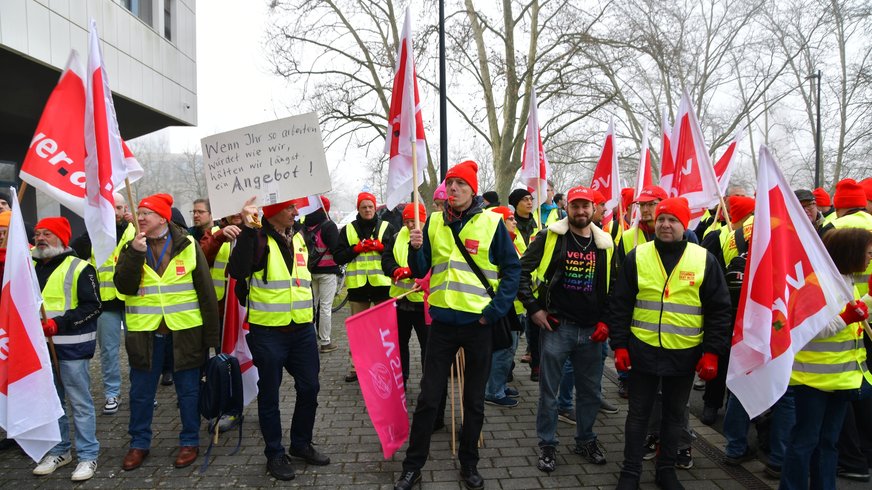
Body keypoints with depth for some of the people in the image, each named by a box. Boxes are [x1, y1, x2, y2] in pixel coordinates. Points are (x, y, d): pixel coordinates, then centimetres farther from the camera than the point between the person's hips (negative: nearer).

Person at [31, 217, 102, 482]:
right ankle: (59, 450, 30)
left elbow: (94, 306, -13)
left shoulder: (79, 268, -8)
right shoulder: (30, 268, 13)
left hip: (71, 347, -7)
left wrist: (59, 323, -21)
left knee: (80, 402, 0)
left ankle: (88, 455, 9)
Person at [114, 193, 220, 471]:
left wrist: (212, 336, -5)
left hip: (184, 331, -2)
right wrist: (135, 253, -19)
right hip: (144, 331, 2)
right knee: (141, 392, 12)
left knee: (188, 390, 8)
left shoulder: (188, 246, -2)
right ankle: (139, 443, 29)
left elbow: (206, 292, -3)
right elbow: (124, 287, -9)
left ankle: (190, 441, 24)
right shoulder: (131, 248, 5)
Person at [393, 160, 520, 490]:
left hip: (479, 322, -1)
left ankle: (469, 463, 30)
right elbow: (420, 271, 7)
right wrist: (416, 249, -14)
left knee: (474, 400, 12)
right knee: (428, 397, 7)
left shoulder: (492, 222, -5)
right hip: (443, 320, 2)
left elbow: (512, 269, -2)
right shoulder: (434, 222, 4)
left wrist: (494, 311, -10)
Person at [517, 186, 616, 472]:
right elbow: (522, 271, -5)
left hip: (591, 331, 4)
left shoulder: (605, 244, 6)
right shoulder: (550, 237, -5)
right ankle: (547, 445, 22)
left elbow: (613, 286, 16)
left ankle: (586, 441, 35)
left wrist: (606, 320, 7)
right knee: (549, 391, 6)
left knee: (591, 391, 15)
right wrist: (533, 308, -8)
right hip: (556, 326, -3)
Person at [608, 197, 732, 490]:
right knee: (638, 414, 10)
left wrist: (712, 352, -4)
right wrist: (619, 345, -4)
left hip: (685, 353, 1)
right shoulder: (637, 257, -2)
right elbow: (619, 305, 0)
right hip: (643, 350, 0)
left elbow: (718, 310, 1)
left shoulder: (704, 260, -2)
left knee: (674, 415, 15)